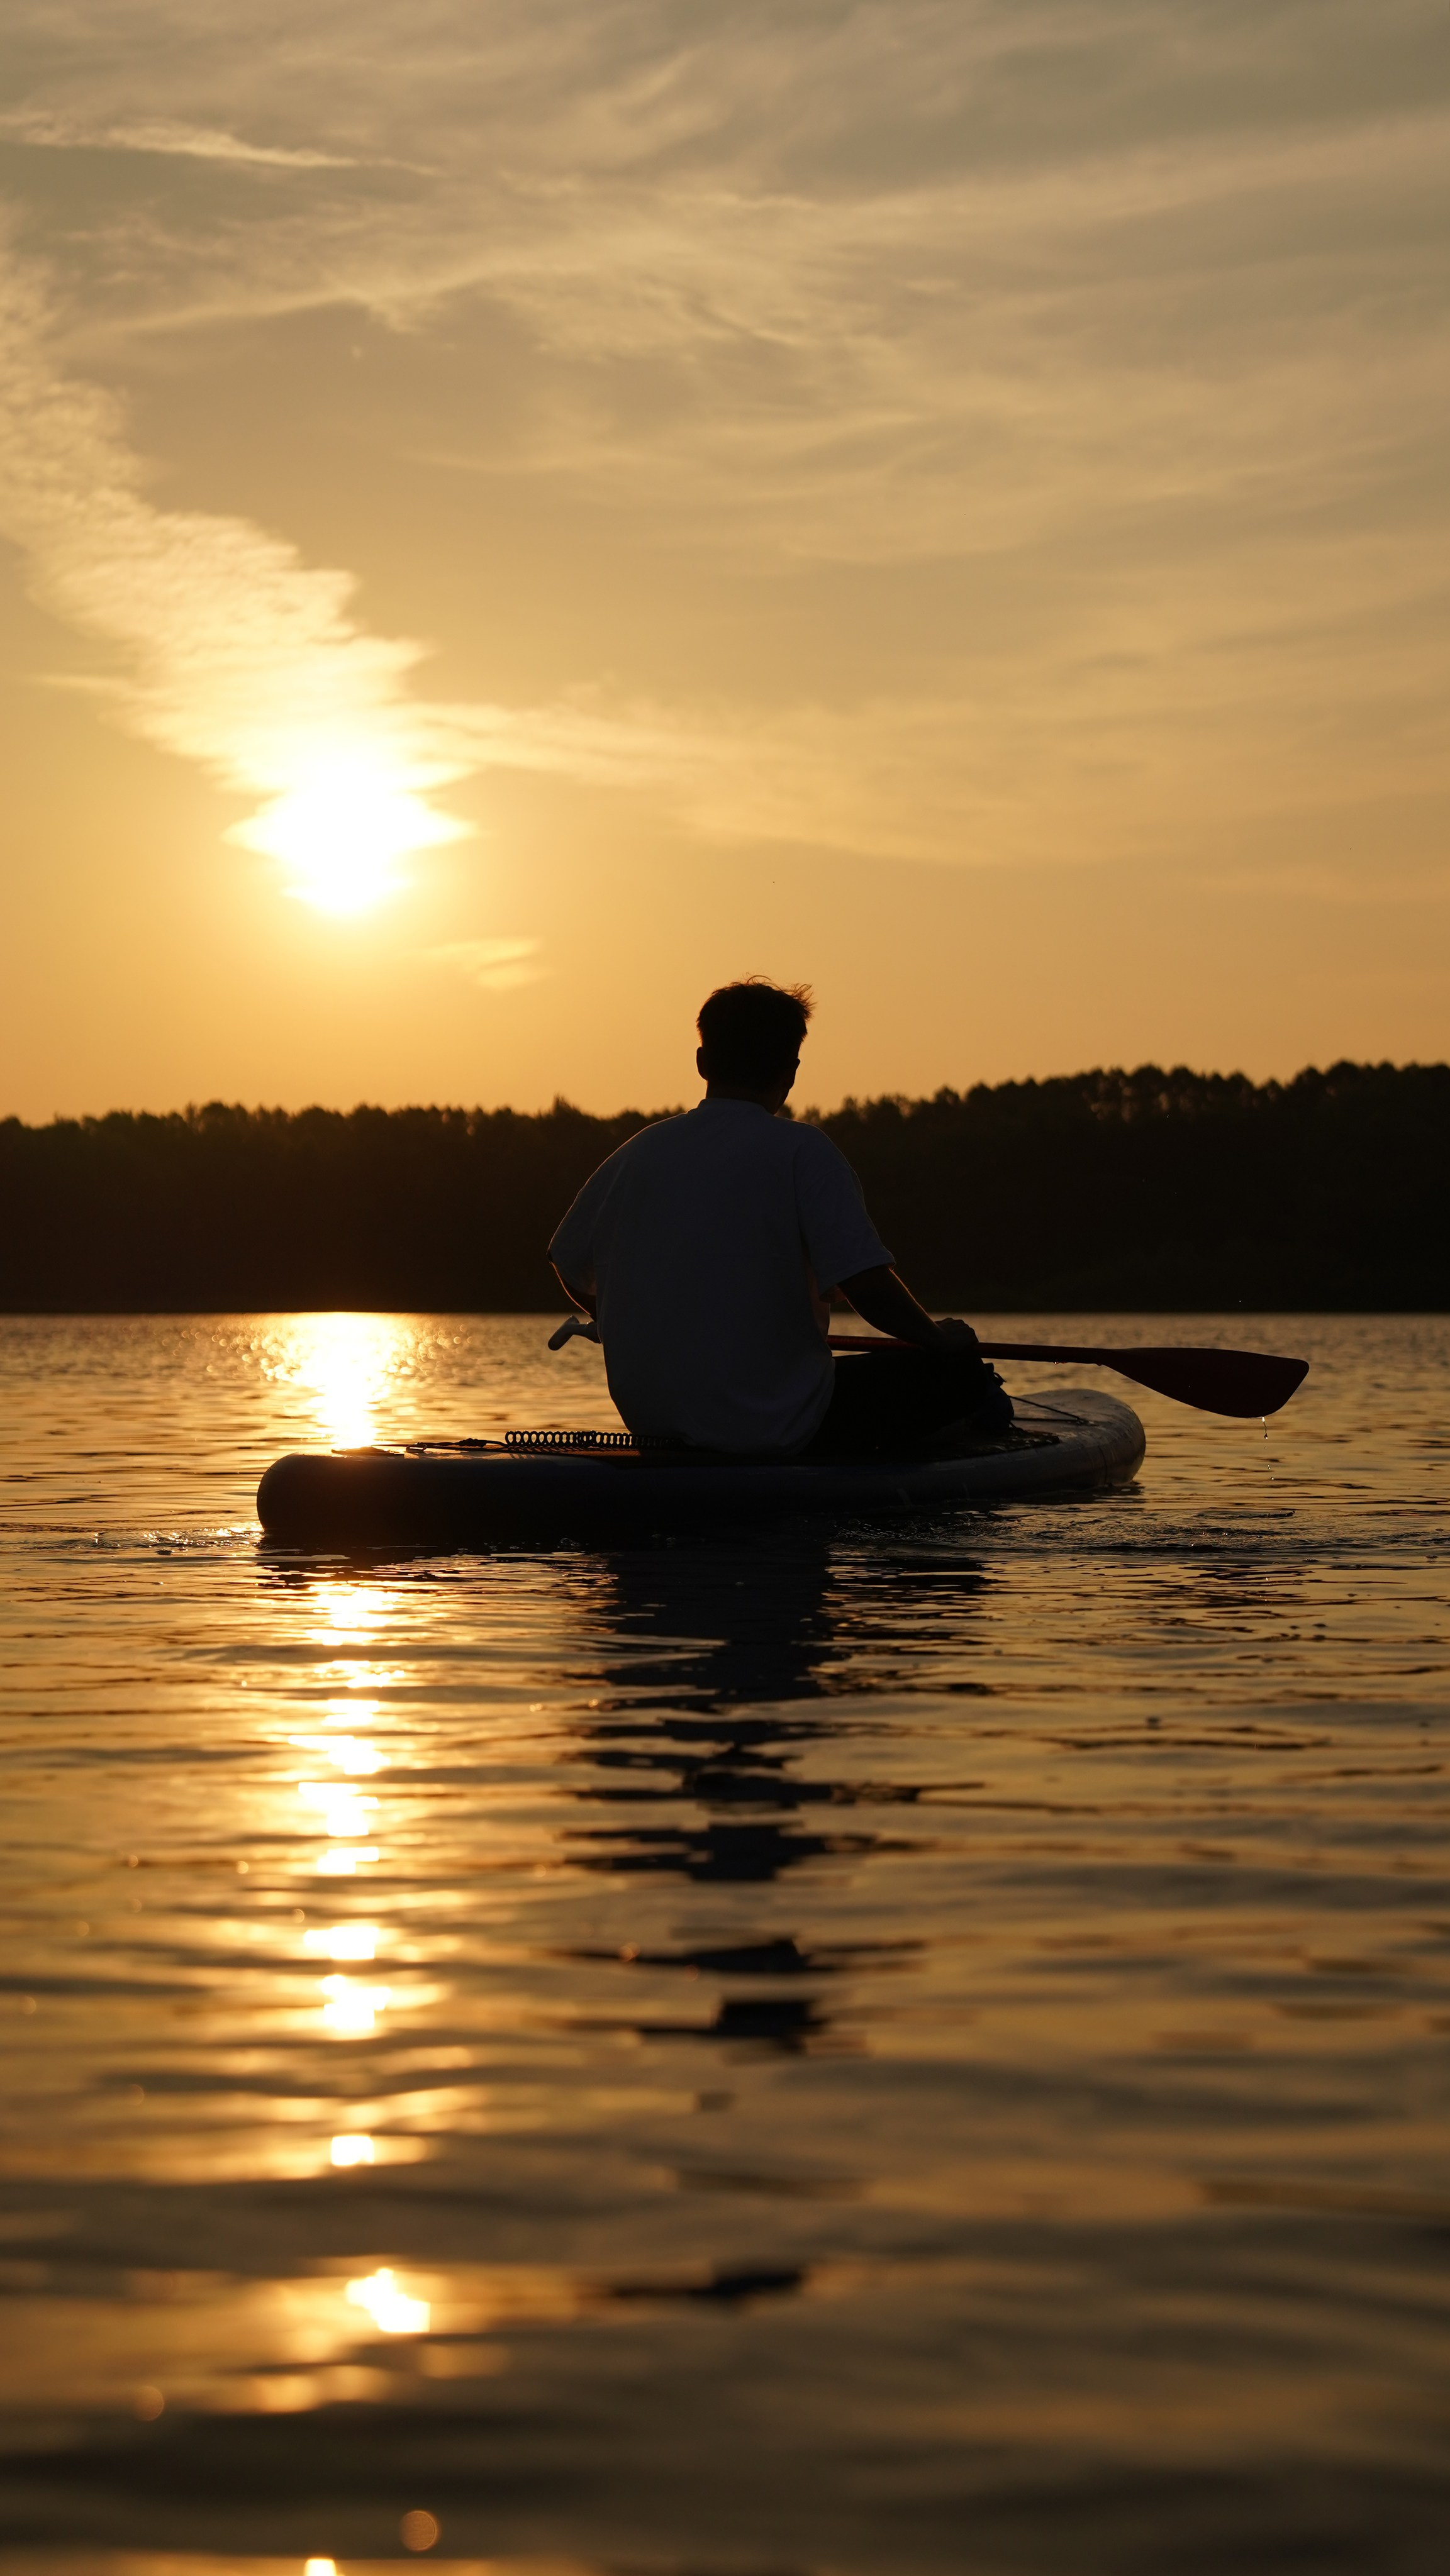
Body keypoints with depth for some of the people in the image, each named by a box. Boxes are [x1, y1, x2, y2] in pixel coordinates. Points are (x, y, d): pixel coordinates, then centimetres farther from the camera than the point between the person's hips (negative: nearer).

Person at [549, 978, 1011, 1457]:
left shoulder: (640, 1149, 5)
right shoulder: (803, 1149, -11)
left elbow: (571, 1269, 15)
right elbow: (868, 1285, -17)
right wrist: (941, 1338, 3)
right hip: (777, 1430, -6)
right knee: (960, 1370, 9)